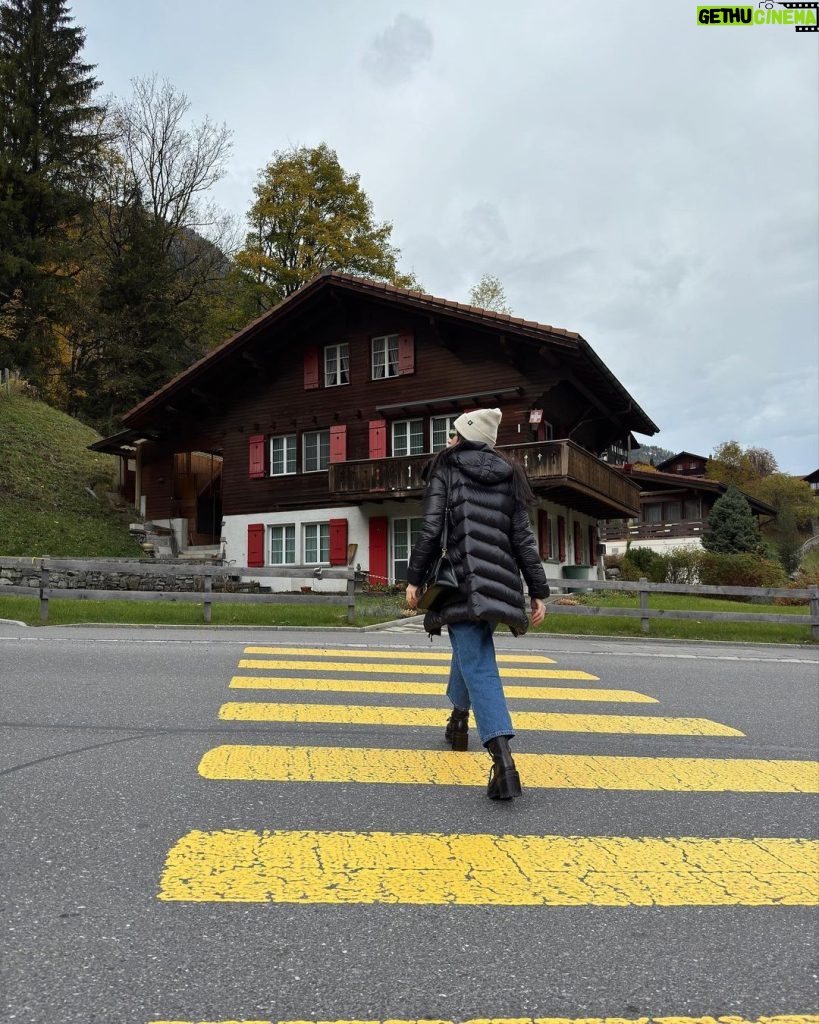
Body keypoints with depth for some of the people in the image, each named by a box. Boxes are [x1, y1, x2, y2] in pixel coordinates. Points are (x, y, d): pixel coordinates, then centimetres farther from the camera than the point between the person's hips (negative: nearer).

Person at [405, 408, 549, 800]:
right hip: (499, 581, 6)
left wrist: (415, 578, -1)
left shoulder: (446, 468, 3)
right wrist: (538, 591, 9)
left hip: (462, 579, -5)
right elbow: (523, 538, 8)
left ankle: (504, 763, -23)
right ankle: (459, 723, 45)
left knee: (477, 665, -10)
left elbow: (431, 529, -6)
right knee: (471, 648, 27)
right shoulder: (508, 477, 14)